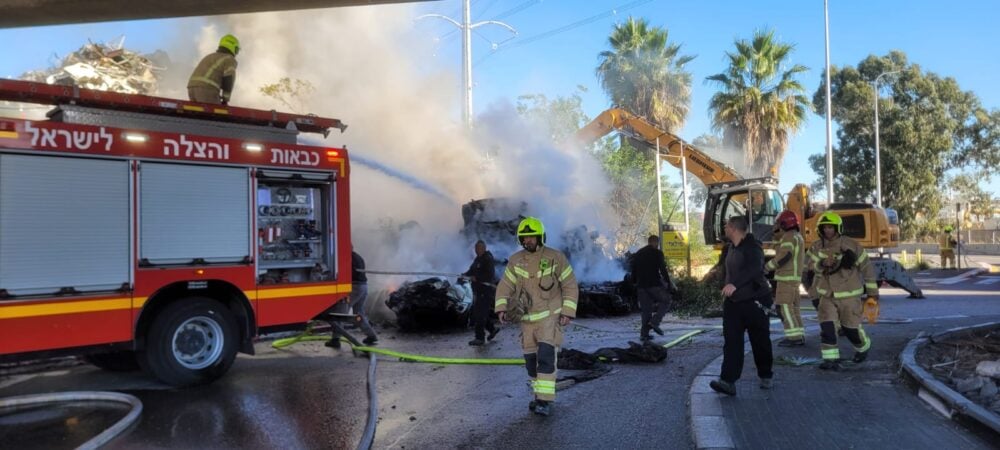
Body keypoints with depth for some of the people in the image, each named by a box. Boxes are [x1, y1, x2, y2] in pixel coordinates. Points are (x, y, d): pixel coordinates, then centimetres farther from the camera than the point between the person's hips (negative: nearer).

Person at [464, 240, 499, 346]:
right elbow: (472, 270, 21)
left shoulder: (488, 260, -13)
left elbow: (490, 276, -21)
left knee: (480, 314, -8)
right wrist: (466, 274, 1)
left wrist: (476, 278, -23)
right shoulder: (478, 259, 15)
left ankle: (480, 338, -1)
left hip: (486, 290, -9)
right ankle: (492, 328, 31)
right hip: (478, 290, 9)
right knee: (476, 312, 15)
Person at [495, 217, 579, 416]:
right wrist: (502, 308, -11)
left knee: (546, 356, -17)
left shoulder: (556, 258, -8)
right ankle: (540, 395, 25)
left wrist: (567, 312, -10)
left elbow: (570, 286, -3)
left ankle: (545, 400, -13)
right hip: (527, 318, 4)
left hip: (550, 316, -4)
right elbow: (505, 286, 3)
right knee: (530, 359, 9)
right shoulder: (515, 260, 1)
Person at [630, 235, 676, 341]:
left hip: (641, 285, 6)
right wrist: (669, 284, -4)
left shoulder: (638, 254, 15)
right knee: (666, 301, 12)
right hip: (654, 284, -6)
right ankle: (654, 322, -6)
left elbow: (633, 271, 16)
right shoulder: (657, 253, -3)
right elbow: (663, 270, -10)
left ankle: (644, 333, 5)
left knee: (646, 309, 10)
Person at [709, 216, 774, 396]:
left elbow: (754, 268, -35)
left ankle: (765, 376, 27)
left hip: (755, 300, -7)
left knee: (760, 342, 8)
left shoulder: (752, 247, -17)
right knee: (731, 342, -5)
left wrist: (734, 284, -46)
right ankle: (728, 381, -11)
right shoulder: (731, 247, 11)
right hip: (733, 301, 7)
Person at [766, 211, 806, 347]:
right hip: (794, 277, 10)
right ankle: (800, 336, 12)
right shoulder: (798, 237, 20)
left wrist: (766, 268, -17)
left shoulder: (789, 237, -13)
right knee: (793, 307, 12)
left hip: (787, 278, -10)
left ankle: (794, 336, -11)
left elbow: (783, 256, -23)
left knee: (784, 307, -9)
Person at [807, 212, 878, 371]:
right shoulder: (817, 247, -1)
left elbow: (866, 267, -2)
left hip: (849, 295, -2)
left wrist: (873, 291, 2)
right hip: (827, 295, 3)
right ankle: (831, 359, -7)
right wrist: (822, 264, -36)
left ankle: (863, 347, 39)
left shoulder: (850, 245, -10)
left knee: (850, 327, 8)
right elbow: (810, 265, -14)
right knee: (826, 326, -12)